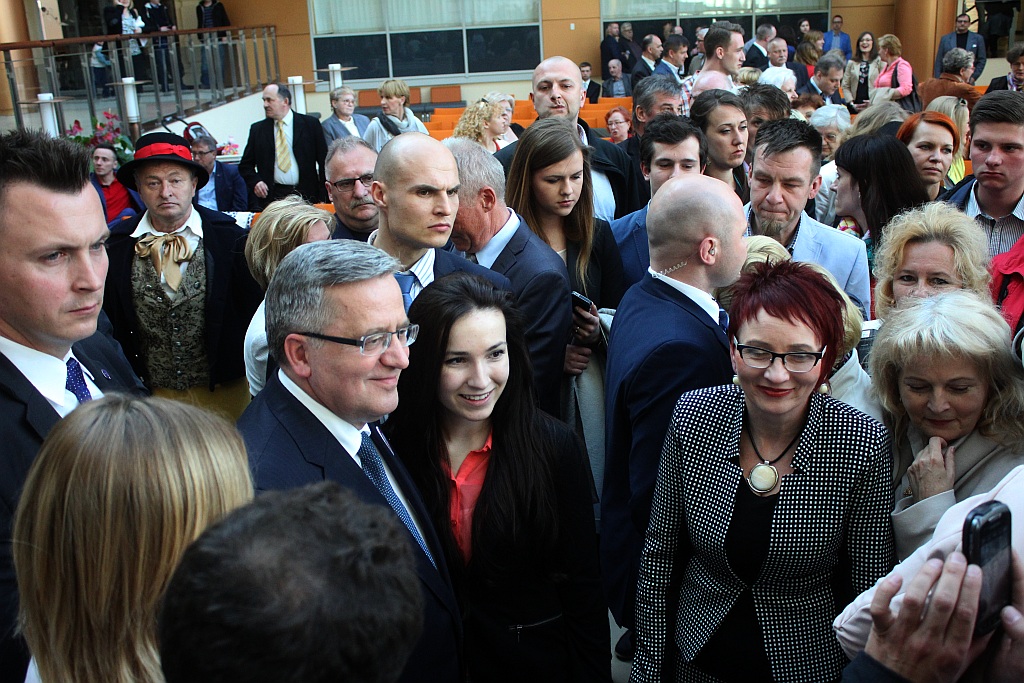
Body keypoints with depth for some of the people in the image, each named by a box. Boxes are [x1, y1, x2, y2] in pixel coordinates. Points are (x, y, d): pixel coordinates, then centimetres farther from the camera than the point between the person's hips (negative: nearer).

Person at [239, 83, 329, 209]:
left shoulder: (311, 124, 3)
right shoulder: (257, 129, 9)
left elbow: (324, 160, 3)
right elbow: (245, 165, 15)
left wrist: (324, 197, -4)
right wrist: (255, 182, -6)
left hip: (305, 195, -1)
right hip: (271, 196, 1)